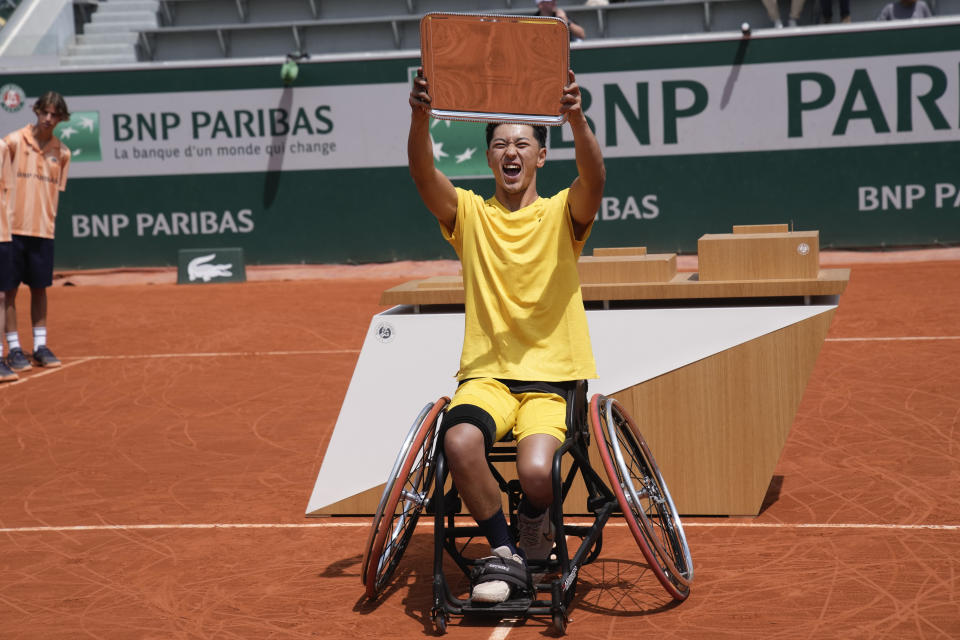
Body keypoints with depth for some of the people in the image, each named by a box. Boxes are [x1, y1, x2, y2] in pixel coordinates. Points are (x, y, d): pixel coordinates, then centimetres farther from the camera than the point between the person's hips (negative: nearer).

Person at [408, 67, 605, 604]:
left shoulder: (561, 214, 6)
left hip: (553, 378, -1)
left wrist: (577, 120, -37)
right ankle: (504, 552, -9)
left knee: (535, 471, -27)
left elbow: (594, 179, -17)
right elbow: (423, 175, -11)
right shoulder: (470, 213, 9)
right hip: (486, 375, 1)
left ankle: (535, 521, 11)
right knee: (459, 441, -31)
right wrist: (422, 117, -31)